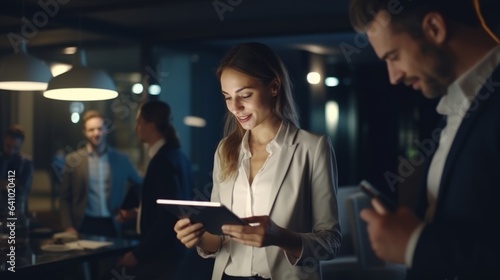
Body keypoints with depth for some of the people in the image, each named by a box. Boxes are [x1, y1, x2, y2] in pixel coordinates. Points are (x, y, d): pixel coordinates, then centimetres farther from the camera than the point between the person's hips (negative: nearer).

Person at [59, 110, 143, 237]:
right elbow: (64, 198, 4)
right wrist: (68, 227, -5)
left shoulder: (121, 159, 6)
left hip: (112, 225, 1)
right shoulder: (73, 160, 3)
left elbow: (139, 186, 19)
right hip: (85, 225, -1)